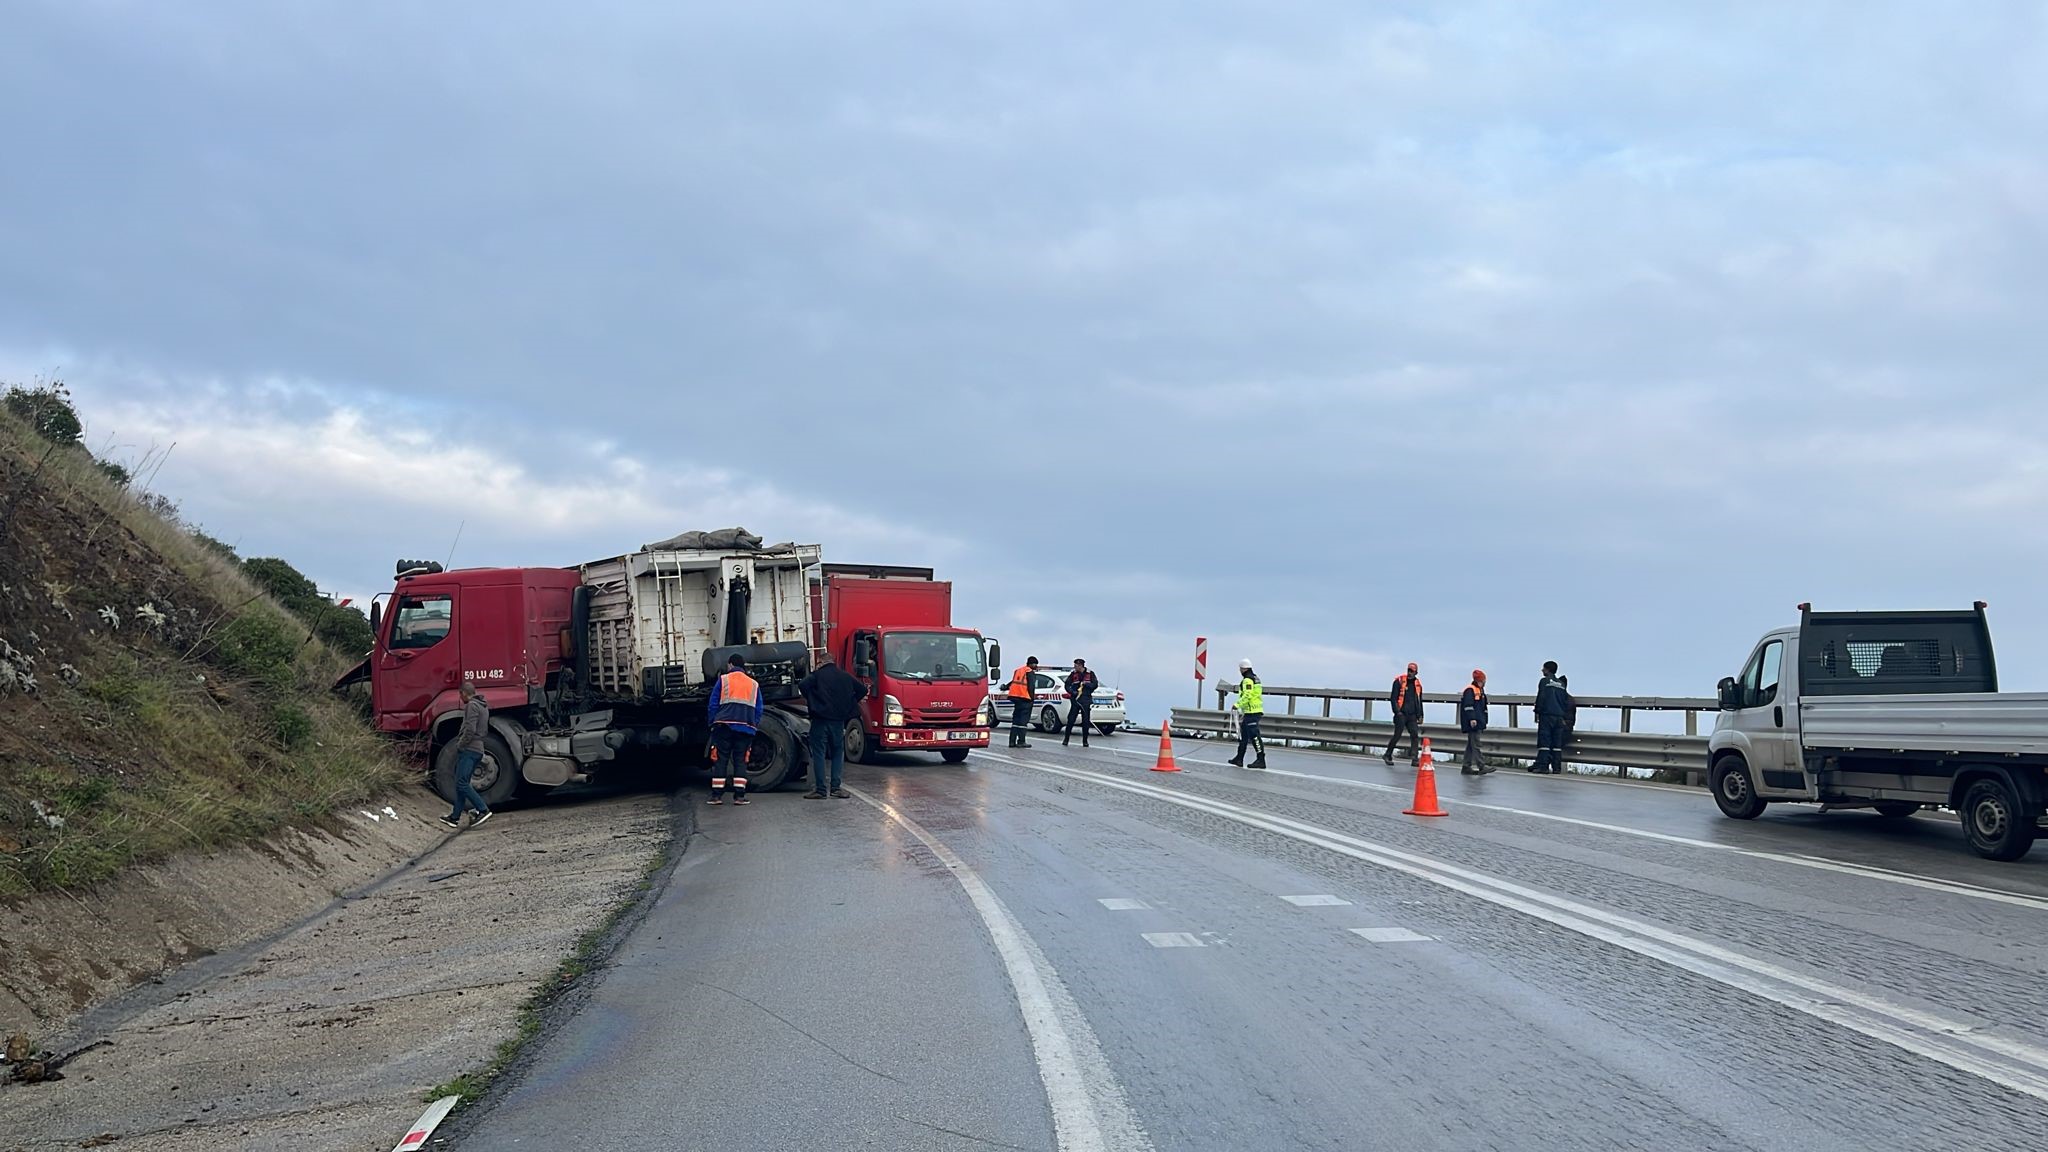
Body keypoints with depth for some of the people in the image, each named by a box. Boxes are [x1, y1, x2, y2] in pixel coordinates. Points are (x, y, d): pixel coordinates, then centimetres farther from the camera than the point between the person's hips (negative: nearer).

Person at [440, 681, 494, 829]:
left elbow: (470, 730, -21)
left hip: (468, 750, -10)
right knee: (462, 784, 12)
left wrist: (460, 745, -9)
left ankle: (483, 810, -17)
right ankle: (455, 817, 14)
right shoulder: (483, 707, 18)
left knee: (461, 783, -12)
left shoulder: (472, 706, -12)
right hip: (478, 749, 10)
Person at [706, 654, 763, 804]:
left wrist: (713, 723, 8)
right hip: (746, 728, 2)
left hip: (724, 725, -2)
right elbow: (758, 709, 13)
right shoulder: (754, 684, 13)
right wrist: (754, 727, 17)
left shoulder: (723, 680, 5)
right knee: (741, 761, 6)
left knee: (720, 760, 3)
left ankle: (717, 795, 1)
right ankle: (739, 796, -1)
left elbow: (713, 704, 2)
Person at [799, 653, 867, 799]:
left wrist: (808, 699, -1)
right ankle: (835, 787, 6)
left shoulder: (818, 675, -2)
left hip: (820, 719, -3)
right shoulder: (845, 676, 11)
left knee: (819, 754, 0)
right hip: (839, 720, 4)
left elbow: (802, 685, -17)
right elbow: (863, 690, 14)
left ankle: (820, 789, -3)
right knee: (837, 753, 12)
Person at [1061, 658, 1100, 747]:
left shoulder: (1090, 674, 4)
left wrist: (1086, 684, -14)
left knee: (1085, 721, 1)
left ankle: (1085, 741, 9)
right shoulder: (1073, 674, 5)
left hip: (1086, 701, 0)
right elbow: (1067, 685, 3)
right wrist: (1073, 692, -15)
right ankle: (1066, 739, 3)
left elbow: (1095, 685, 2)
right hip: (1075, 700, 0)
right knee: (1071, 720, -4)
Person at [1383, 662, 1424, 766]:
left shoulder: (1418, 684, 13)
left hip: (1412, 715, 4)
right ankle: (1388, 755, 13)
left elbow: (1419, 702, 22)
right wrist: (1397, 711, -13)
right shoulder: (1399, 681, -2)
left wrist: (1420, 716, 16)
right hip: (1401, 714, -4)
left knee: (1415, 735, -7)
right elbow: (1393, 698, -4)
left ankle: (1415, 759, -9)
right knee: (1397, 736, -2)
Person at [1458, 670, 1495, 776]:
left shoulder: (1480, 690, 20)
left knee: (1471, 744, 11)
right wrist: (1472, 718, -26)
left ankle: (1466, 767, 15)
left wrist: (1484, 721, 24)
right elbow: (1468, 706, -19)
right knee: (1476, 744, -11)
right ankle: (1481, 767, -15)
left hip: (1478, 723, 10)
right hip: (1472, 723, -10)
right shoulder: (1470, 690, -10)